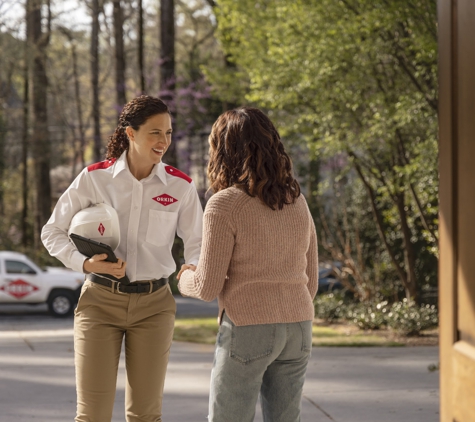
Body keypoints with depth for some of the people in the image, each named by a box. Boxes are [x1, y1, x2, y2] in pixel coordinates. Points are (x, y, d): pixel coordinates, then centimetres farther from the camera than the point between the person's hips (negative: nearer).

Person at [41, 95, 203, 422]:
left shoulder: (180, 186, -2)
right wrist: (84, 263, -15)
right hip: (101, 300, -1)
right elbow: (53, 232, 3)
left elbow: (196, 243, 4)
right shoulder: (95, 178, -5)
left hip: (154, 304, 2)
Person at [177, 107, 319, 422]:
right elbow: (310, 280, 14)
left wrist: (185, 278, 11)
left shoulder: (225, 204, -10)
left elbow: (208, 287, -11)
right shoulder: (297, 202, 9)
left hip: (247, 329, -6)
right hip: (298, 328, 6)